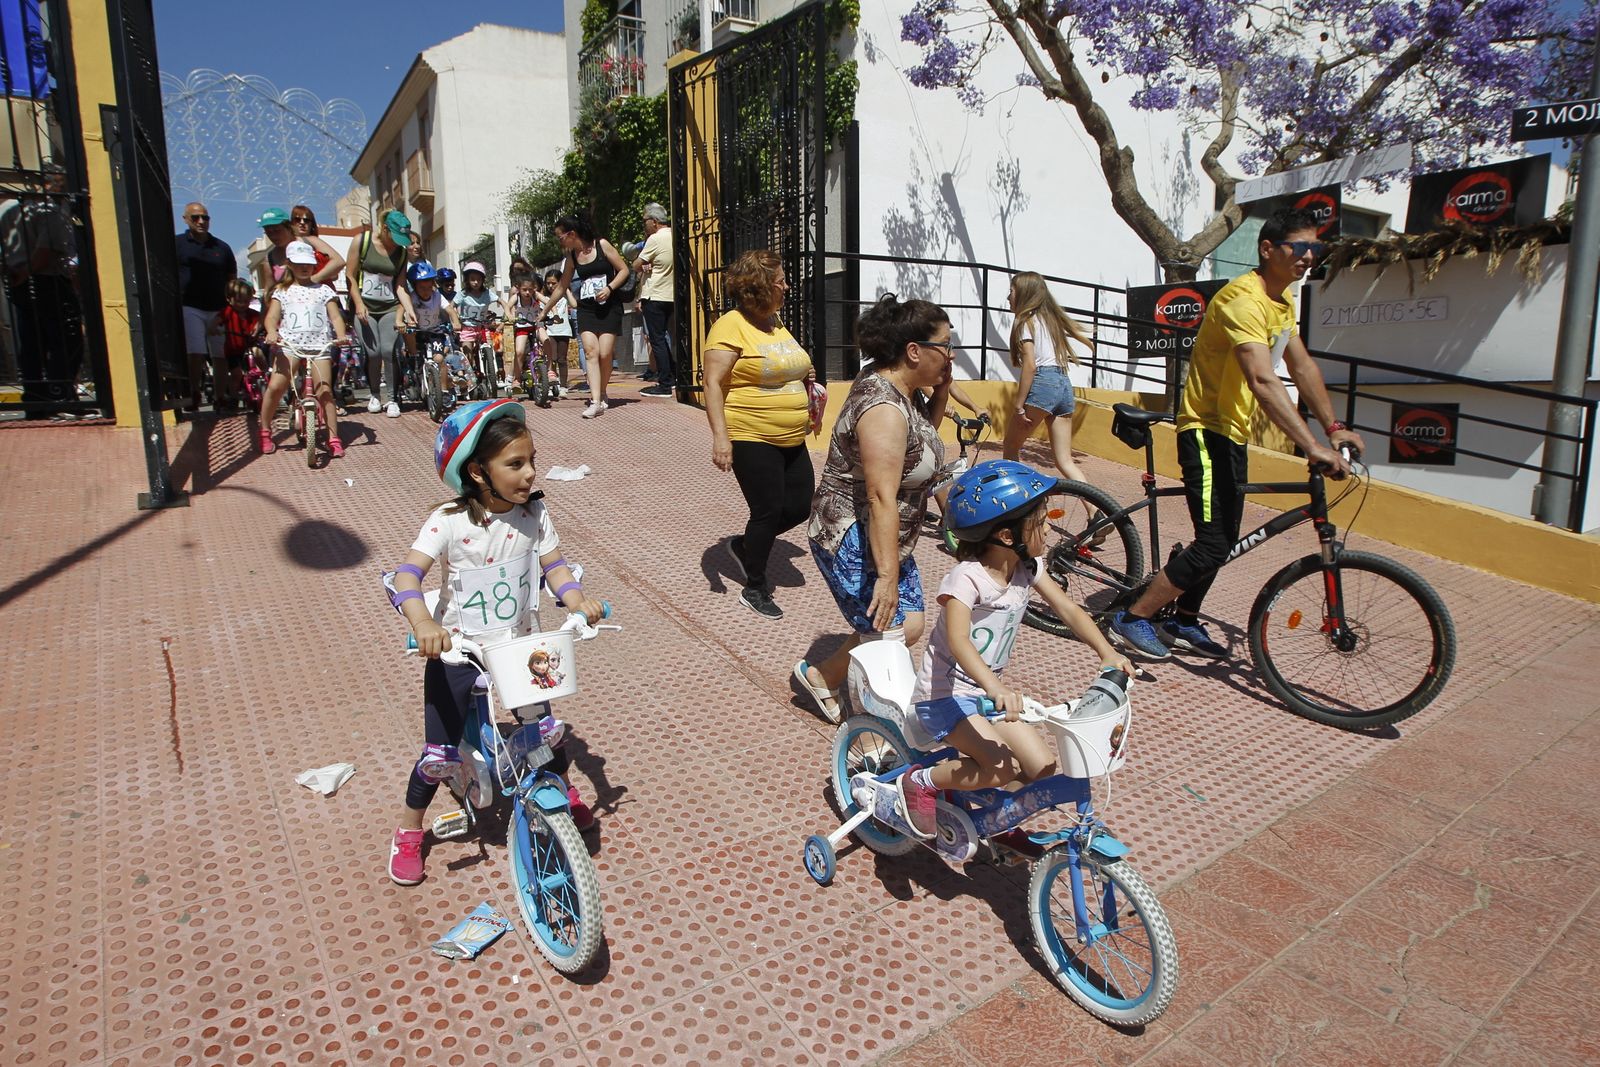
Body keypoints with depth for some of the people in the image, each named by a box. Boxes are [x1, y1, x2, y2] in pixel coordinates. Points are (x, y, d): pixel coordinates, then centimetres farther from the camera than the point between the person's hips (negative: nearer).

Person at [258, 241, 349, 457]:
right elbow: (272, 317, 4)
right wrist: (272, 332, -18)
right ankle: (264, 431, 4)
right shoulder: (283, 291, 16)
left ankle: (334, 439, -4)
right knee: (275, 386, -14)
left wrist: (341, 335, -15)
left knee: (325, 392, -9)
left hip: (319, 345, 0)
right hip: (289, 344, 1)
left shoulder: (323, 290, 15)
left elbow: (335, 317, 5)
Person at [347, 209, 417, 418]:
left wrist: (408, 309, -14)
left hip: (390, 308, 2)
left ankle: (391, 398, 0)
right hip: (364, 307, -2)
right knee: (373, 352, -11)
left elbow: (400, 285, 2)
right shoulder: (362, 240, -3)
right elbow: (350, 275, -2)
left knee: (389, 351, -13)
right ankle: (374, 395, 12)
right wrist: (359, 304, -11)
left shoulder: (401, 251, 4)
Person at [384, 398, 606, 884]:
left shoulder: (534, 513, -9)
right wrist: (423, 624, -44)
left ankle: (565, 791, 43)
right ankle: (408, 832, 29)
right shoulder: (450, 521, -19)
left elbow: (553, 565, -5)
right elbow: (408, 574, -26)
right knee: (440, 756, 1)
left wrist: (577, 599, -25)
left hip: (521, 645, 3)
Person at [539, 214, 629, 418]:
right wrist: (544, 311, 23)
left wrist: (609, 288, -17)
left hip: (609, 307, -3)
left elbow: (623, 270, -2)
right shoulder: (571, 256, 9)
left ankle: (602, 394, 14)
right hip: (586, 309, 3)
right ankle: (596, 402, -19)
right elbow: (562, 287, 19)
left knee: (604, 354, -9)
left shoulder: (601, 245, -4)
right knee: (591, 351, -14)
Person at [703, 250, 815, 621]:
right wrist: (720, 436, -26)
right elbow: (713, 383, -18)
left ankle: (744, 545, 32)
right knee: (768, 512, -3)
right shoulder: (730, 327, -13)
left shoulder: (776, 323, 12)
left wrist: (803, 376, 12)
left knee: (800, 507, 8)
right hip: (752, 440, -8)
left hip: (791, 440, 8)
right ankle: (755, 590, 16)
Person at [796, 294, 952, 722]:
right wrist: (886, 574, -30)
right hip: (851, 541, -10)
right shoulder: (883, 408, -26)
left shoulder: (902, 393, 3)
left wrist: (941, 392, 4)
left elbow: (923, 435, 23)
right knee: (889, 634, -6)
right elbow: (882, 498, -30)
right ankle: (820, 676, 19)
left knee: (910, 625, 9)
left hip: (884, 538, 10)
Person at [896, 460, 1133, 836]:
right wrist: (995, 687, -53)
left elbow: (1068, 609, -1)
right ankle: (919, 783, -4)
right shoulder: (967, 577, -24)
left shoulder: (1028, 568, -1)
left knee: (1043, 769, -4)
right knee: (1004, 768, -25)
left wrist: (1107, 652, -18)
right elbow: (958, 640, -37)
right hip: (944, 694, -7)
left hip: (988, 690, 7)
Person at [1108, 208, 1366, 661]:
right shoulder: (1244, 299, -23)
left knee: (1223, 539, 15)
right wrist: (1312, 447, -40)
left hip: (1233, 432, 10)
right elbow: (1263, 382, -35)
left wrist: (1334, 426, 4)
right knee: (1213, 544, -14)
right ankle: (1132, 619, -3)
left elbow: (1303, 368, 14)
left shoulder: (1282, 300, 10)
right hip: (1206, 431, -10)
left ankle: (1183, 623, 29)